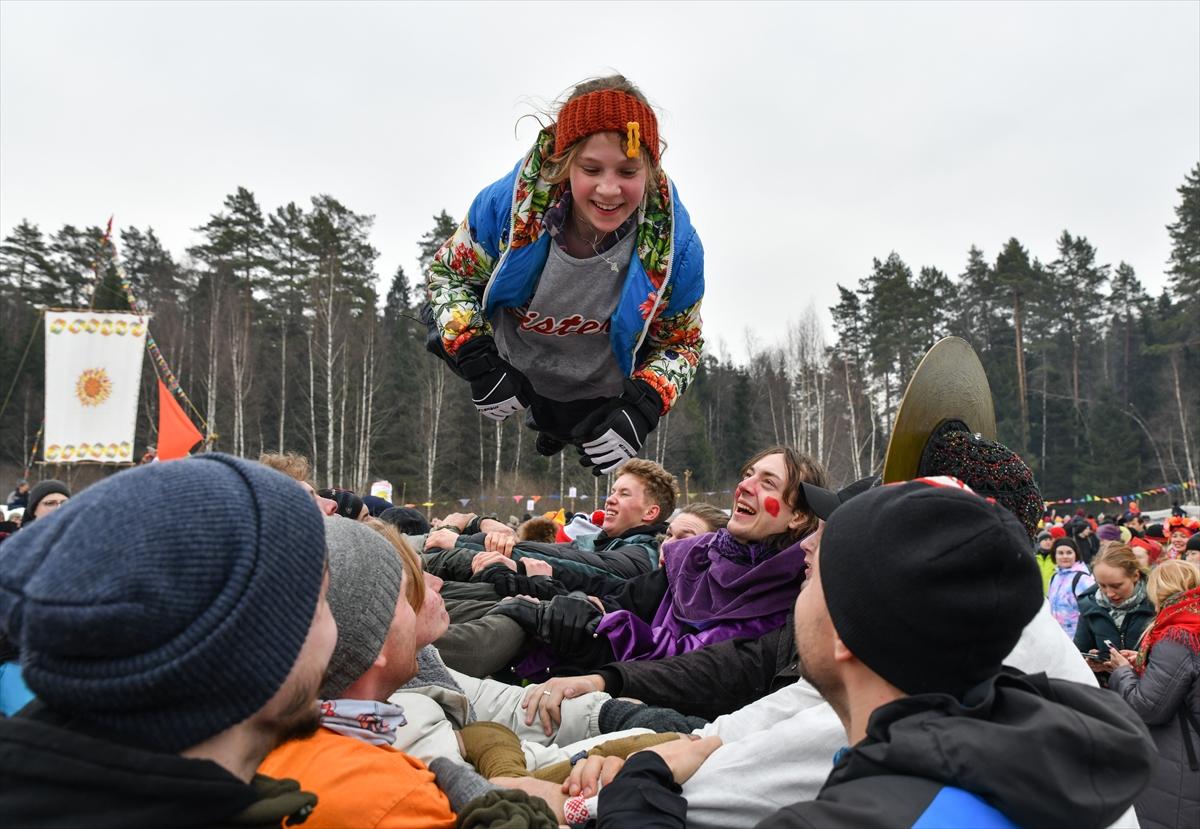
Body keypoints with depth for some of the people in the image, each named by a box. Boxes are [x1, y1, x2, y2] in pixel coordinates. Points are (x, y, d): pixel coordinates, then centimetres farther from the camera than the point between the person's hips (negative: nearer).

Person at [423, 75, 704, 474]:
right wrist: (477, 361, -28)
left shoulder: (676, 247, -32)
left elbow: (680, 344, -16)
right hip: (507, 362, 1)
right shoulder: (506, 205, -34)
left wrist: (641, 409, -34)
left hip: (598, 395, -1)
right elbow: (449, 270, -15)